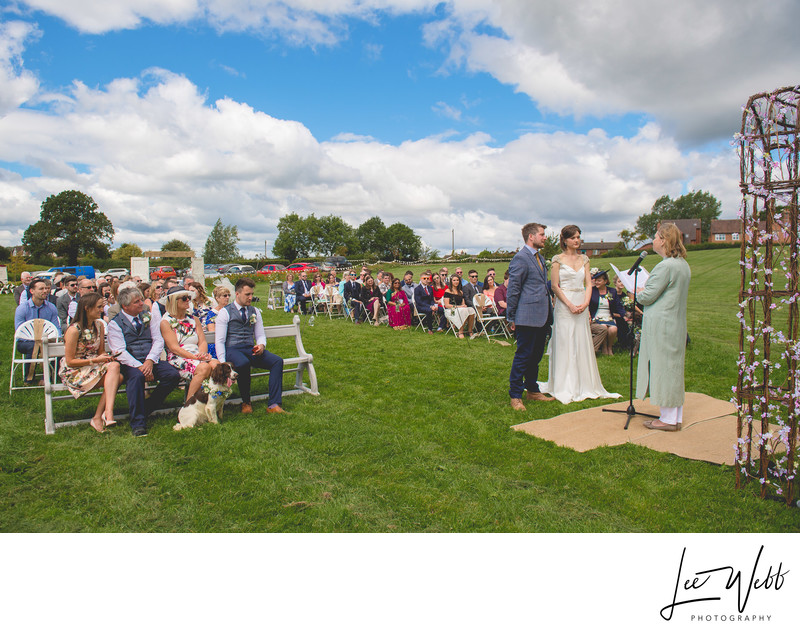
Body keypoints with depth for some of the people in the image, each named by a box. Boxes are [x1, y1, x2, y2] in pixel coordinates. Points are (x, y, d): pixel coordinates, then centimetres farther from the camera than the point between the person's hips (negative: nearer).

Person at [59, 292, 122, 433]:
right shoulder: (74, 330, -14)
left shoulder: (99, 325, 6)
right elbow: (70, 361, -12)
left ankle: (98, 417, -26)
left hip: (94, 367, 6)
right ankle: (108, 414, -35)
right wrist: (95, 360, -19)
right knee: (114, 367, -30)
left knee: (118, 376, -27)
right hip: (74, 373, -6)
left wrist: (105, 357, -9)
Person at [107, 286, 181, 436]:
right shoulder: (115, 323, 2)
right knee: (137, 376, -36)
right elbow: (119, 352, -8)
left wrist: (150, 361, -13)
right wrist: (139, 366, -22)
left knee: (173, 375, -23)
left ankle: (147, 408, -5)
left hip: (151, 361, 4)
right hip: (130, 363, -3)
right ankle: (138, 423, -29)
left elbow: (158, 340, 5)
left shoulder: (148, 316, 14)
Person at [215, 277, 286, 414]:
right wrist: (222, 363, -16)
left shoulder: (255, 312, 17)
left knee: (277, 361, -22)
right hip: (232, 349, -4)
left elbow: (260, 335, 18)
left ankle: (273, 405, -24)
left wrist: (261, 345, -8)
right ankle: (246, 403, -15)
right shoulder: (225, 312, 3)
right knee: (243, 363, -39)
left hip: (251, 349, 5)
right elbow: (219, 341, -3)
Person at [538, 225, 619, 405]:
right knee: (564, 345, -2)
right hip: (564, 305, -4)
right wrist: (570, 305, -15)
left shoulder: (584, 259, 12)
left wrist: (585, 303, -7)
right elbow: (554, 286, -7)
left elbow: (588, 284, 9)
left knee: (582, 344, 6)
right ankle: (565, 388, 6)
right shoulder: (558, 259, -2)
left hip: (582, 305, 4)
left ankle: (584, 386, 16)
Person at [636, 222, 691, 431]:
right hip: (677, 324, 9)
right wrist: (644, 293, 14)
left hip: (661, 324, -9)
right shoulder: (683, 264, 12)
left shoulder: (665, 266, -18)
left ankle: (668, 419, 6)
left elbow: (647, 296, -16)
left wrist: (637, 294, 5)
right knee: (674, 368, 13)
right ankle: (676, 417, 21)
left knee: (663, 367, -1)